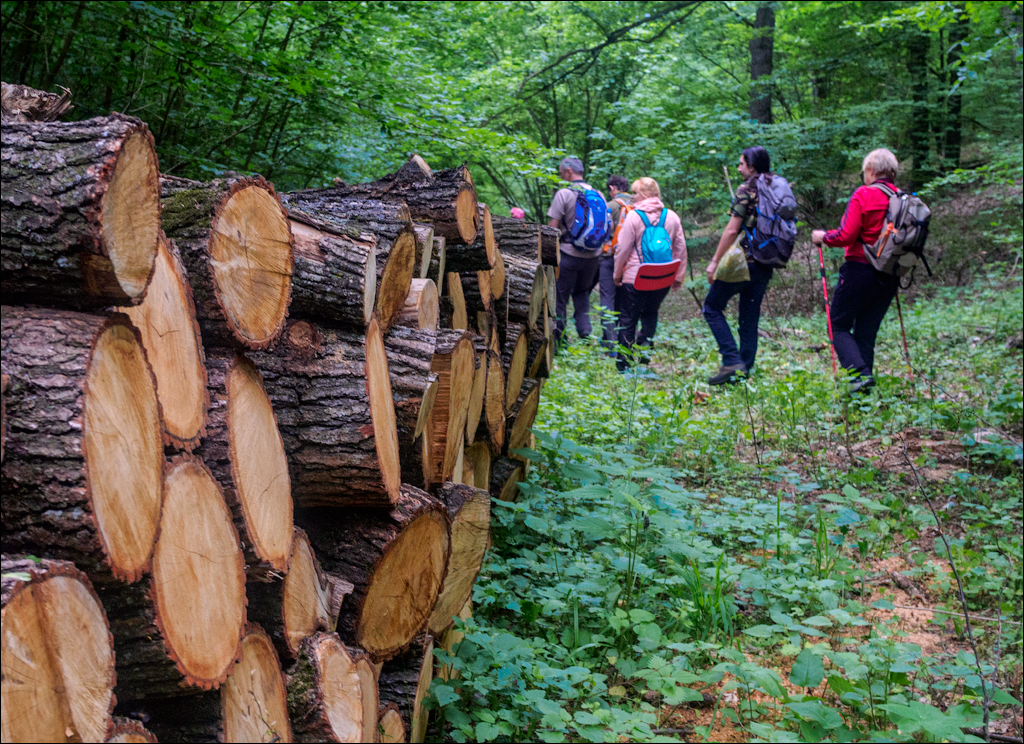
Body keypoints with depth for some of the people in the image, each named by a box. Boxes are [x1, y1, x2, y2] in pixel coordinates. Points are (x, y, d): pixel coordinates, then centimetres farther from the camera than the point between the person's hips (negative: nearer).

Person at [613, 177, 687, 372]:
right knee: (650, 313, 25)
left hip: (635, 278, -4)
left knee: (628, 319, 7)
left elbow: (623, 249, -7)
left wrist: (617, 274, 5)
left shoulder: (633, 216, -10)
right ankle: (646, 339, 6)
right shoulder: (672, 217, 3)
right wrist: (678, 276, 16)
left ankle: (624, 361, 10)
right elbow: (681, 249, 8)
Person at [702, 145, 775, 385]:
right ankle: (745, 369, 13)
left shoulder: (746, 190, -11)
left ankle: (732, 361, -6)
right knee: (750, 318, 12)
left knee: (712, 307, 5)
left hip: (744, 260, -7)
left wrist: (715, 261, -9)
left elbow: (732, 231, -14)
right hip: (766, 265, 7)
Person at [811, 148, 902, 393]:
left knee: (839, 326, 4)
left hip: (860, 270, -6)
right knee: (866, 332, 14)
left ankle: (860, 372, -15)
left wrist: (823, 237, 3)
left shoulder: (863, 195, -10)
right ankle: (866, 375, 9)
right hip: (889, 277, 6)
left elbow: (846, 236, -14)